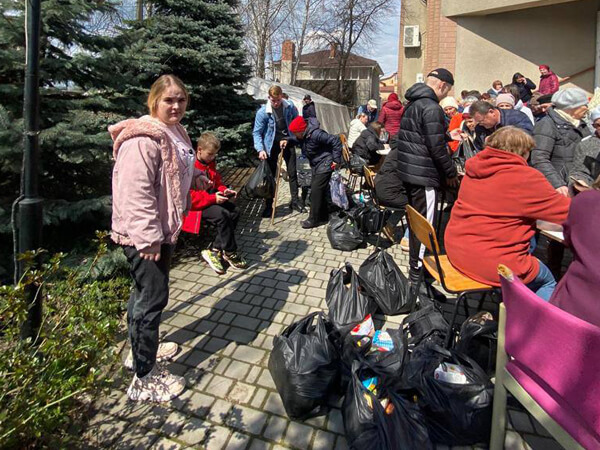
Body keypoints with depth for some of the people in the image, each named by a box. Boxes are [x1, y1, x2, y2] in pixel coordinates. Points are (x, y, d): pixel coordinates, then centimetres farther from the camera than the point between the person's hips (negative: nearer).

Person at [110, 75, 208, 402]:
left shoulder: (173, 132, 12)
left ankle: (141, 348, 43)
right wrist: (148, 238, -26)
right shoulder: (143, 139, -22)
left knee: (145, 292, 22)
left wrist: (193, 178, 12)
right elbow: (136, 192, -27)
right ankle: (145, 379, 13)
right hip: (143, 235, -10)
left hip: (162, 229, 10)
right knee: (152, 298, -3)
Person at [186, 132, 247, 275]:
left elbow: (217, 182, 23)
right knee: (222, 215, -29)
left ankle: (214, 251, -12)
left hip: (212, 198, 8)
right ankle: (230, 253, -12)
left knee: (234, 212, -14)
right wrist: (213, 198, -27)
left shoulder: (210, 163, 10)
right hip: (196, 204, -8)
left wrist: (225, 190, 1)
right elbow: (190, 195, -22)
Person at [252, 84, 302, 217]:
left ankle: (294, 201, 21)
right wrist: (260, 149, -25)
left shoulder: (290, 107, -9)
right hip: (272, 144, -2)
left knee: (292, 173, 7)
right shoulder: (262, 112, -16)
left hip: (287, 142, 2)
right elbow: (257, 132, -13)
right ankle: (268, 205, 12)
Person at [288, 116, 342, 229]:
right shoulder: (301, 136, -1)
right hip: (315, 165, 9)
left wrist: (336, 160, -21)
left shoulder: (316, 134, -26)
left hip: (324, 165, -9)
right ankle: (322, 217, 23)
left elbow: (335, 140, -25)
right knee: (319, 191, 13)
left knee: (316, 191, -10)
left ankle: (313, 219, -2)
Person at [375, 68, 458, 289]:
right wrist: (451, 173, -7)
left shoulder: (412, 104, 15)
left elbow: (402, 140, 20)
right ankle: (418, 272, 9)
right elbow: (437, 147, -18)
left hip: (406, 171, 10)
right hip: (424, 175, -9)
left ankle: (416, 263, 33)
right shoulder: (432, 108, -15)